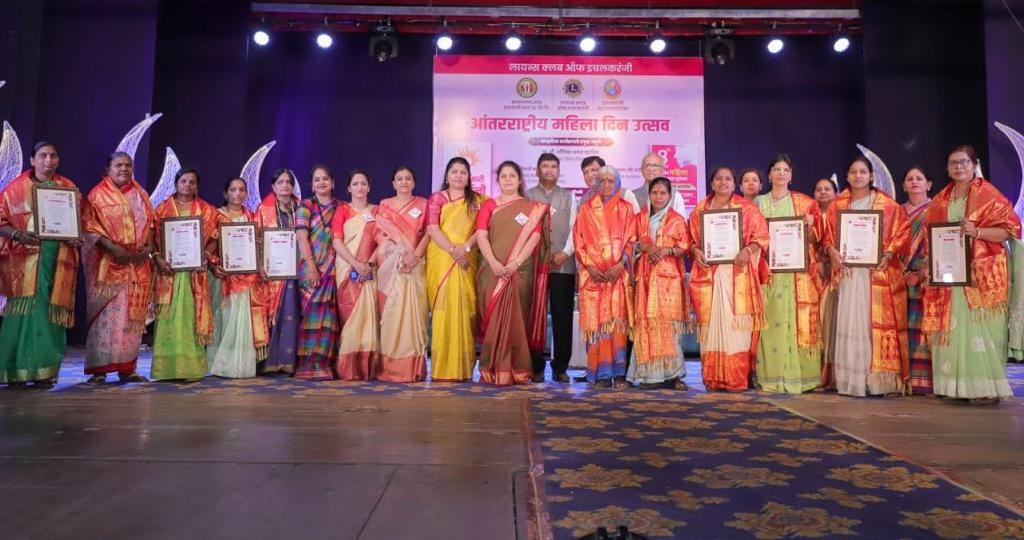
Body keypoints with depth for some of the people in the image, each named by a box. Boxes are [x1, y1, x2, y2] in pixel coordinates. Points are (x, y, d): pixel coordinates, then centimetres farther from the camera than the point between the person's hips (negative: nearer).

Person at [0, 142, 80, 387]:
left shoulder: (69, 188, 13)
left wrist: (75, 238, -4)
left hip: (58, 258, 2)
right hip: (26, 257, -2)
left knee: (50, 312, 1)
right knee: (25, 310, -7)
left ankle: (44, 371, 5)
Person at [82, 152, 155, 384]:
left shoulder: (139, 194, 15)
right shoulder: (98, 194, 2)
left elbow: (151, 222, 14)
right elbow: (89, 225, -5)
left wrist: (148, 246, -4)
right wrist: (113, 248, -17)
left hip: (137, 264, 4)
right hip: (109, 264, -4)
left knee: (132, 316, 3)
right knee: (106, 314, -7)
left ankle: (127, 368, 8)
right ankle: (99, 369, -2)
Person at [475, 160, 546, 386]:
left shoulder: (532, 207, 11)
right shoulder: (489, 205, 12)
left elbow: (534, 236, -2)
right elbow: (481, 236, 0)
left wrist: (516, 263, -14)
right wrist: (494, 263, -15)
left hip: (520, 272, -1)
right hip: (492, 271, 1)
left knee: (515, 319, -3)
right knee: (492, 318, 0)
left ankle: (514, 371, 3)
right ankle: (491, 371, 5)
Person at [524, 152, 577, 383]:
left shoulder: (569, 197, 16)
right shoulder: (527, 196, 11)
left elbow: (575, 228, 7)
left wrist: (565, 253, -7)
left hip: (564, 264, 1)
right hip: (534, 263, -1)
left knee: (563, 317, 1)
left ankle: (560, 367, 9)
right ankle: (536, 368, 6)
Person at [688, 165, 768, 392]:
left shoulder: (747, 208, 6)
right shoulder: (700, 209, 14)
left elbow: (762, 235, 3)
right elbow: (692, 238, 14)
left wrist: (747, 250, -14)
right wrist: (696, 251, -6)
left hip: (736, 273, -2)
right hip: (708, 273, 2)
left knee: (734, 324, -5)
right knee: (711, 323, 1)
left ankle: (736, 379, 1)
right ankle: (712, 379, 7)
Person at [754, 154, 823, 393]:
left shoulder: (805, 203, 9)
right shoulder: (759, 202, 13)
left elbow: (816, 237, 7)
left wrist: (810, 225, -12)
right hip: (768, 268, 1)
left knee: (795, 318, -5)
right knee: (770, 319, -3)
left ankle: (796, 375, 1)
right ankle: (770, 376, 2)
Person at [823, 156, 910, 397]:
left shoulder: (888, 205, 5)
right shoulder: (837, 204, 12)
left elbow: (902, 231, 1)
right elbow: (829, 235, 13)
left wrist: (888, 254, -13)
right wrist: (832, 251, -7)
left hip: (878, 271, -2)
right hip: (848, 270, 2)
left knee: (879, 322, -4)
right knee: (850, 322, 1)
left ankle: (881, 379, 2)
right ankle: (851, 380, 6)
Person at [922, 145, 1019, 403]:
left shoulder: (988, 195, -1)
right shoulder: (941, 199, 14)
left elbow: (1009, 229, -6)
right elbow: (930, 234, 19)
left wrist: (977, 232, -21)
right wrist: (929, 262, 3)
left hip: (981, 274, -5)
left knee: (979, 327, -7)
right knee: (951, 327, 3)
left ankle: (987, 386, -1)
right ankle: (955, 384, 9)